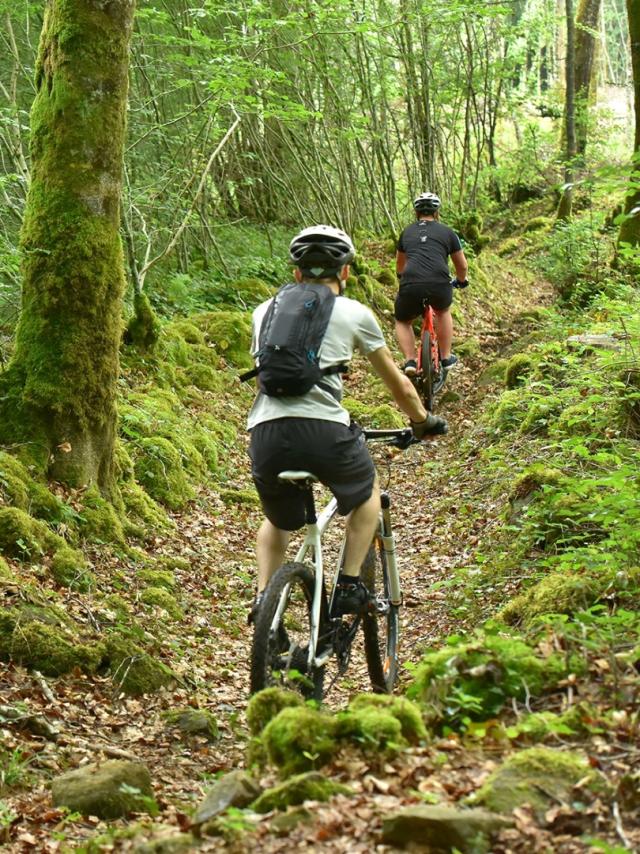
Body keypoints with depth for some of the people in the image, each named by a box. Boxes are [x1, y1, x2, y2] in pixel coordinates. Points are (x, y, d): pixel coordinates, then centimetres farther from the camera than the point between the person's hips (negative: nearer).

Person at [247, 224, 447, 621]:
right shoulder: (355, 313, 13)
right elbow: (397, 382, 21)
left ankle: (264, 597, 14)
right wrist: (423, 421, 39)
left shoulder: (266, 310, 21)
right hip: (323, 430, -3)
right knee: (367, 492, 30)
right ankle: (350, 585, 21)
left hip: (266, 433, 3)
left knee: (278, 520, 31)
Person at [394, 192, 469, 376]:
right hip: (440, 286, 0)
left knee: (403, 322, 28)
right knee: (443, 312, 33)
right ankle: (446, 358, 33)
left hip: (410, 286, 0)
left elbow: (400, 265, 40)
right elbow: (462, 266, 25)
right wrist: (461, 281, 46)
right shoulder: (447, 232, 17)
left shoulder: (407, 232, 24)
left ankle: (410, 361, 8)